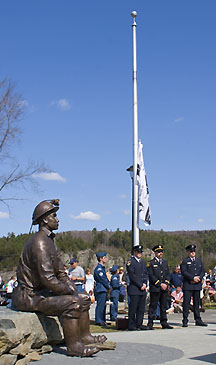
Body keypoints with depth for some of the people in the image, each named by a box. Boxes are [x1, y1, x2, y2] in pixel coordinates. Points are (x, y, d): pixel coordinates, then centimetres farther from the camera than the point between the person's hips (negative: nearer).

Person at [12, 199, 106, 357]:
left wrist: (73, 289, 3)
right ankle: (74, 346, -19)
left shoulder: (50, 239, 14)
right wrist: (70, 291, -17)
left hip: (42, 291, 11)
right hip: (29, 296, -11)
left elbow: (60, 271, 16)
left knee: (84, 298, 11)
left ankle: (84, 336, 17)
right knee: (72, 302, -28)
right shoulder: (39, 242, -20)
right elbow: (48, 278, -28)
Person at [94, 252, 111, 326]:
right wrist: (109, 287, -8)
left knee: (103, 305, 12)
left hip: (103, 289, 10)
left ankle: (102, 320, 18)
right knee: (100, 305, -8)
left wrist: (108, 286, 10)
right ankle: (98, 321, -4)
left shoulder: (102, 267, 18)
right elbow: (102, 279, -17)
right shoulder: (98, 268, -14)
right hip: (100, 289, -10)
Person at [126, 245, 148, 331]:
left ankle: (139, 324, 15)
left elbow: (146, 274, 17)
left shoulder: (142, 262, 19)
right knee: (133, 308, -5)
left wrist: (145, 284, 0)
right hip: (134, 289, -7)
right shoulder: (130, 262, -5)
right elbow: (132, 276, -11)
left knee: (141, 308, 8)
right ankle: (131, 325, 1)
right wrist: (140, 285, -12)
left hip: (143, 289, 7)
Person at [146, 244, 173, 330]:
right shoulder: (151, 263, -2)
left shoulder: (165, 262, 17)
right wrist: (160, 284, -13)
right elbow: (151, 276, -9)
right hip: (155, 288, -6)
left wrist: (166, 283, -3)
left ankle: (164, 323, 16)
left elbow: (168, 274, 14)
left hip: (165, 288, 6)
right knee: (153, 306, -4)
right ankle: (150, 324, -1)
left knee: (164, 306, 9)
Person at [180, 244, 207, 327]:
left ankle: (198, 320, 15)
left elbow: (203, 271, 12)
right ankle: (185, 321, -1)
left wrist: (199, 278, -7)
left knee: (197, 302, 9)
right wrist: (193, 278, -16)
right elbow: (184, 272, -9)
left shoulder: (199, 261, 17)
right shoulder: (185, 261, 1)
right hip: (188, 285, -5)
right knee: (186, 302, -5)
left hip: (197, 285, 5)